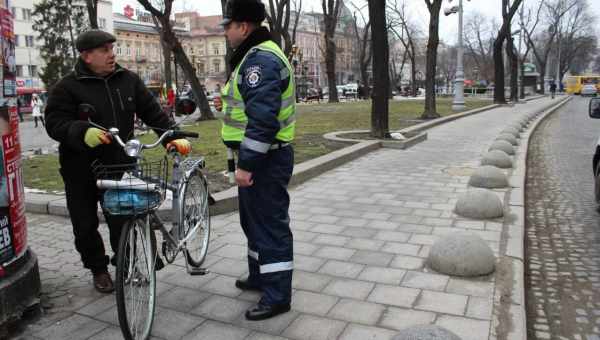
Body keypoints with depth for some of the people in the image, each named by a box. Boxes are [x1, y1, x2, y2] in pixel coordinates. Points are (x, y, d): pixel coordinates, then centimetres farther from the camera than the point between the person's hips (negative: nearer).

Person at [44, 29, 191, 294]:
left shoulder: (128, 80, 3)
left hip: (118, 167, 2)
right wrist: (84, 132, -34)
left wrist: (173, 136, -8)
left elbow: (152, 112, 4)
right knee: (86, 226, 11)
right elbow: (55, 123, -15)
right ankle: (98, 269, 31)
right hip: (81, 172, -1)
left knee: (123, 223, 4)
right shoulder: (67, 87, -7)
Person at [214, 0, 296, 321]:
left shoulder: (261, 59, -18)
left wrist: (246, 164, -26)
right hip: (259, 156, 11)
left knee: (270, 223, -2)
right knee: (254, 219, 21)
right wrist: (229, 104, 15)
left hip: (265, 159, -11)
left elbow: (264, 118, -27)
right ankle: (259, 276, 37)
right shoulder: (255, 56, 16)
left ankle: (278, 295, 10)